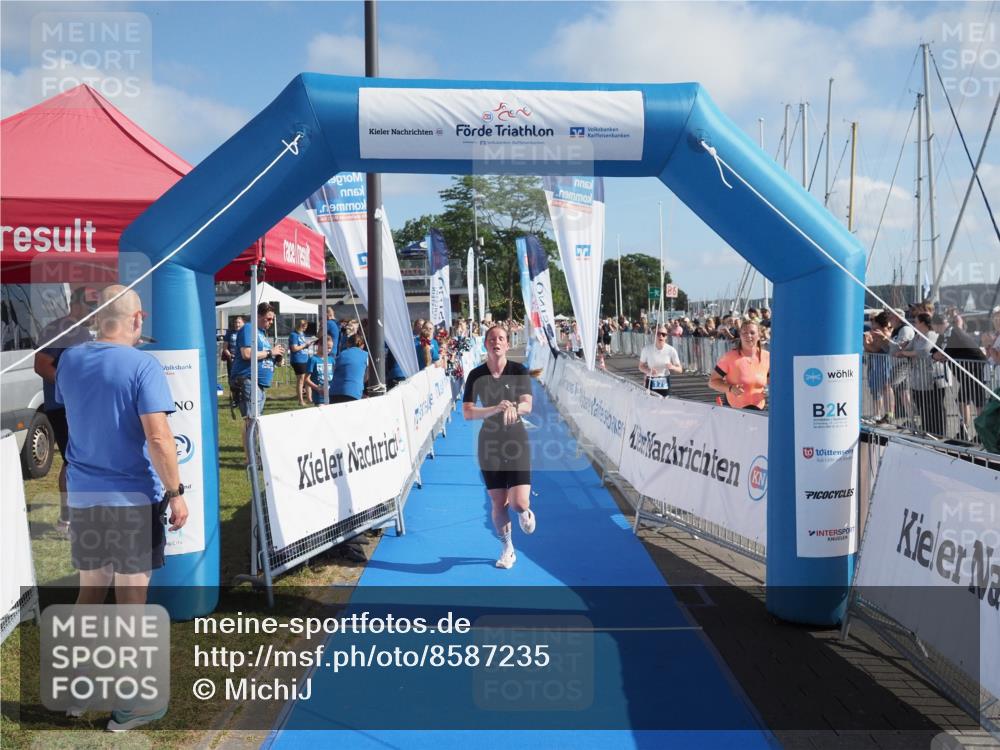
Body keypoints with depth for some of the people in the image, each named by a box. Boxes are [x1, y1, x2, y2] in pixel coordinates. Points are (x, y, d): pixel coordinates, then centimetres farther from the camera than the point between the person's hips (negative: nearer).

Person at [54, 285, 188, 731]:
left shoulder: (69, 361, 3)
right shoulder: (143, 366, -16)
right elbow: (158, 438, -21)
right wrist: (176, 492, -14)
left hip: (82, 497, 5)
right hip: (133, 498, -5)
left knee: (90, 592, 18)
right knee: (131, 599, 5)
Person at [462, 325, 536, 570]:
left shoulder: (519, 371, -5)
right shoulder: (476, 375, -3)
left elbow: (527, 405, -16)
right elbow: (467, 412, -10)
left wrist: (513, 407, -40)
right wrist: (496, 408, -26)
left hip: (517, 440, -1)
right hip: (489, 442, 1)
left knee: (519, 503, -10)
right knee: (498, 503, 7)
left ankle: (525, 512, 29)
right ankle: (507, 549, 30)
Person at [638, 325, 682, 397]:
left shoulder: (671, 350, -9)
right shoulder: (647, 349, -9)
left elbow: (680, 370, -3)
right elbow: (641, 367, 1)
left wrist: (672, 367, -25)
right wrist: (649, 371, -20)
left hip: (664, 383, 1)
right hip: (650, 383, 0)